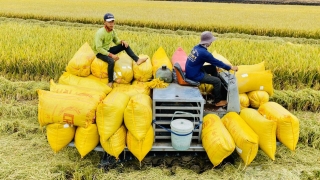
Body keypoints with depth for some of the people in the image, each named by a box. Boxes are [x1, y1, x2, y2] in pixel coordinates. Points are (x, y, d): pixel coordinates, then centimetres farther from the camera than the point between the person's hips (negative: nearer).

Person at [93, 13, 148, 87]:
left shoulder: (112, 31, -3)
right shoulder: (100, 33, -25)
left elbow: (116, 41, 10)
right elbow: (99, 48, -29)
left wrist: (122, 41, -14)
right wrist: (111, 55, -33)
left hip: (108, 50, 7)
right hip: (100, 53, -7)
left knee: (125, 45, -6)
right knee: (111, 61, -36)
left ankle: (137, 60, -10)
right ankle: (110, 81, -19)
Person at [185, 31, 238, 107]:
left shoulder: (197, 47, 3)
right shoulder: (204, 53, -24)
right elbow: (217, 62, -14)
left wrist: (217, 66, 20)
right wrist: (230, 67, -3)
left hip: (192, 71, 9)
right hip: (194, 75, -9)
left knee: (213, 68, 19)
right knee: (217, 81, -3)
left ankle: (216, 90, 30)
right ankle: (218, 101, 16)